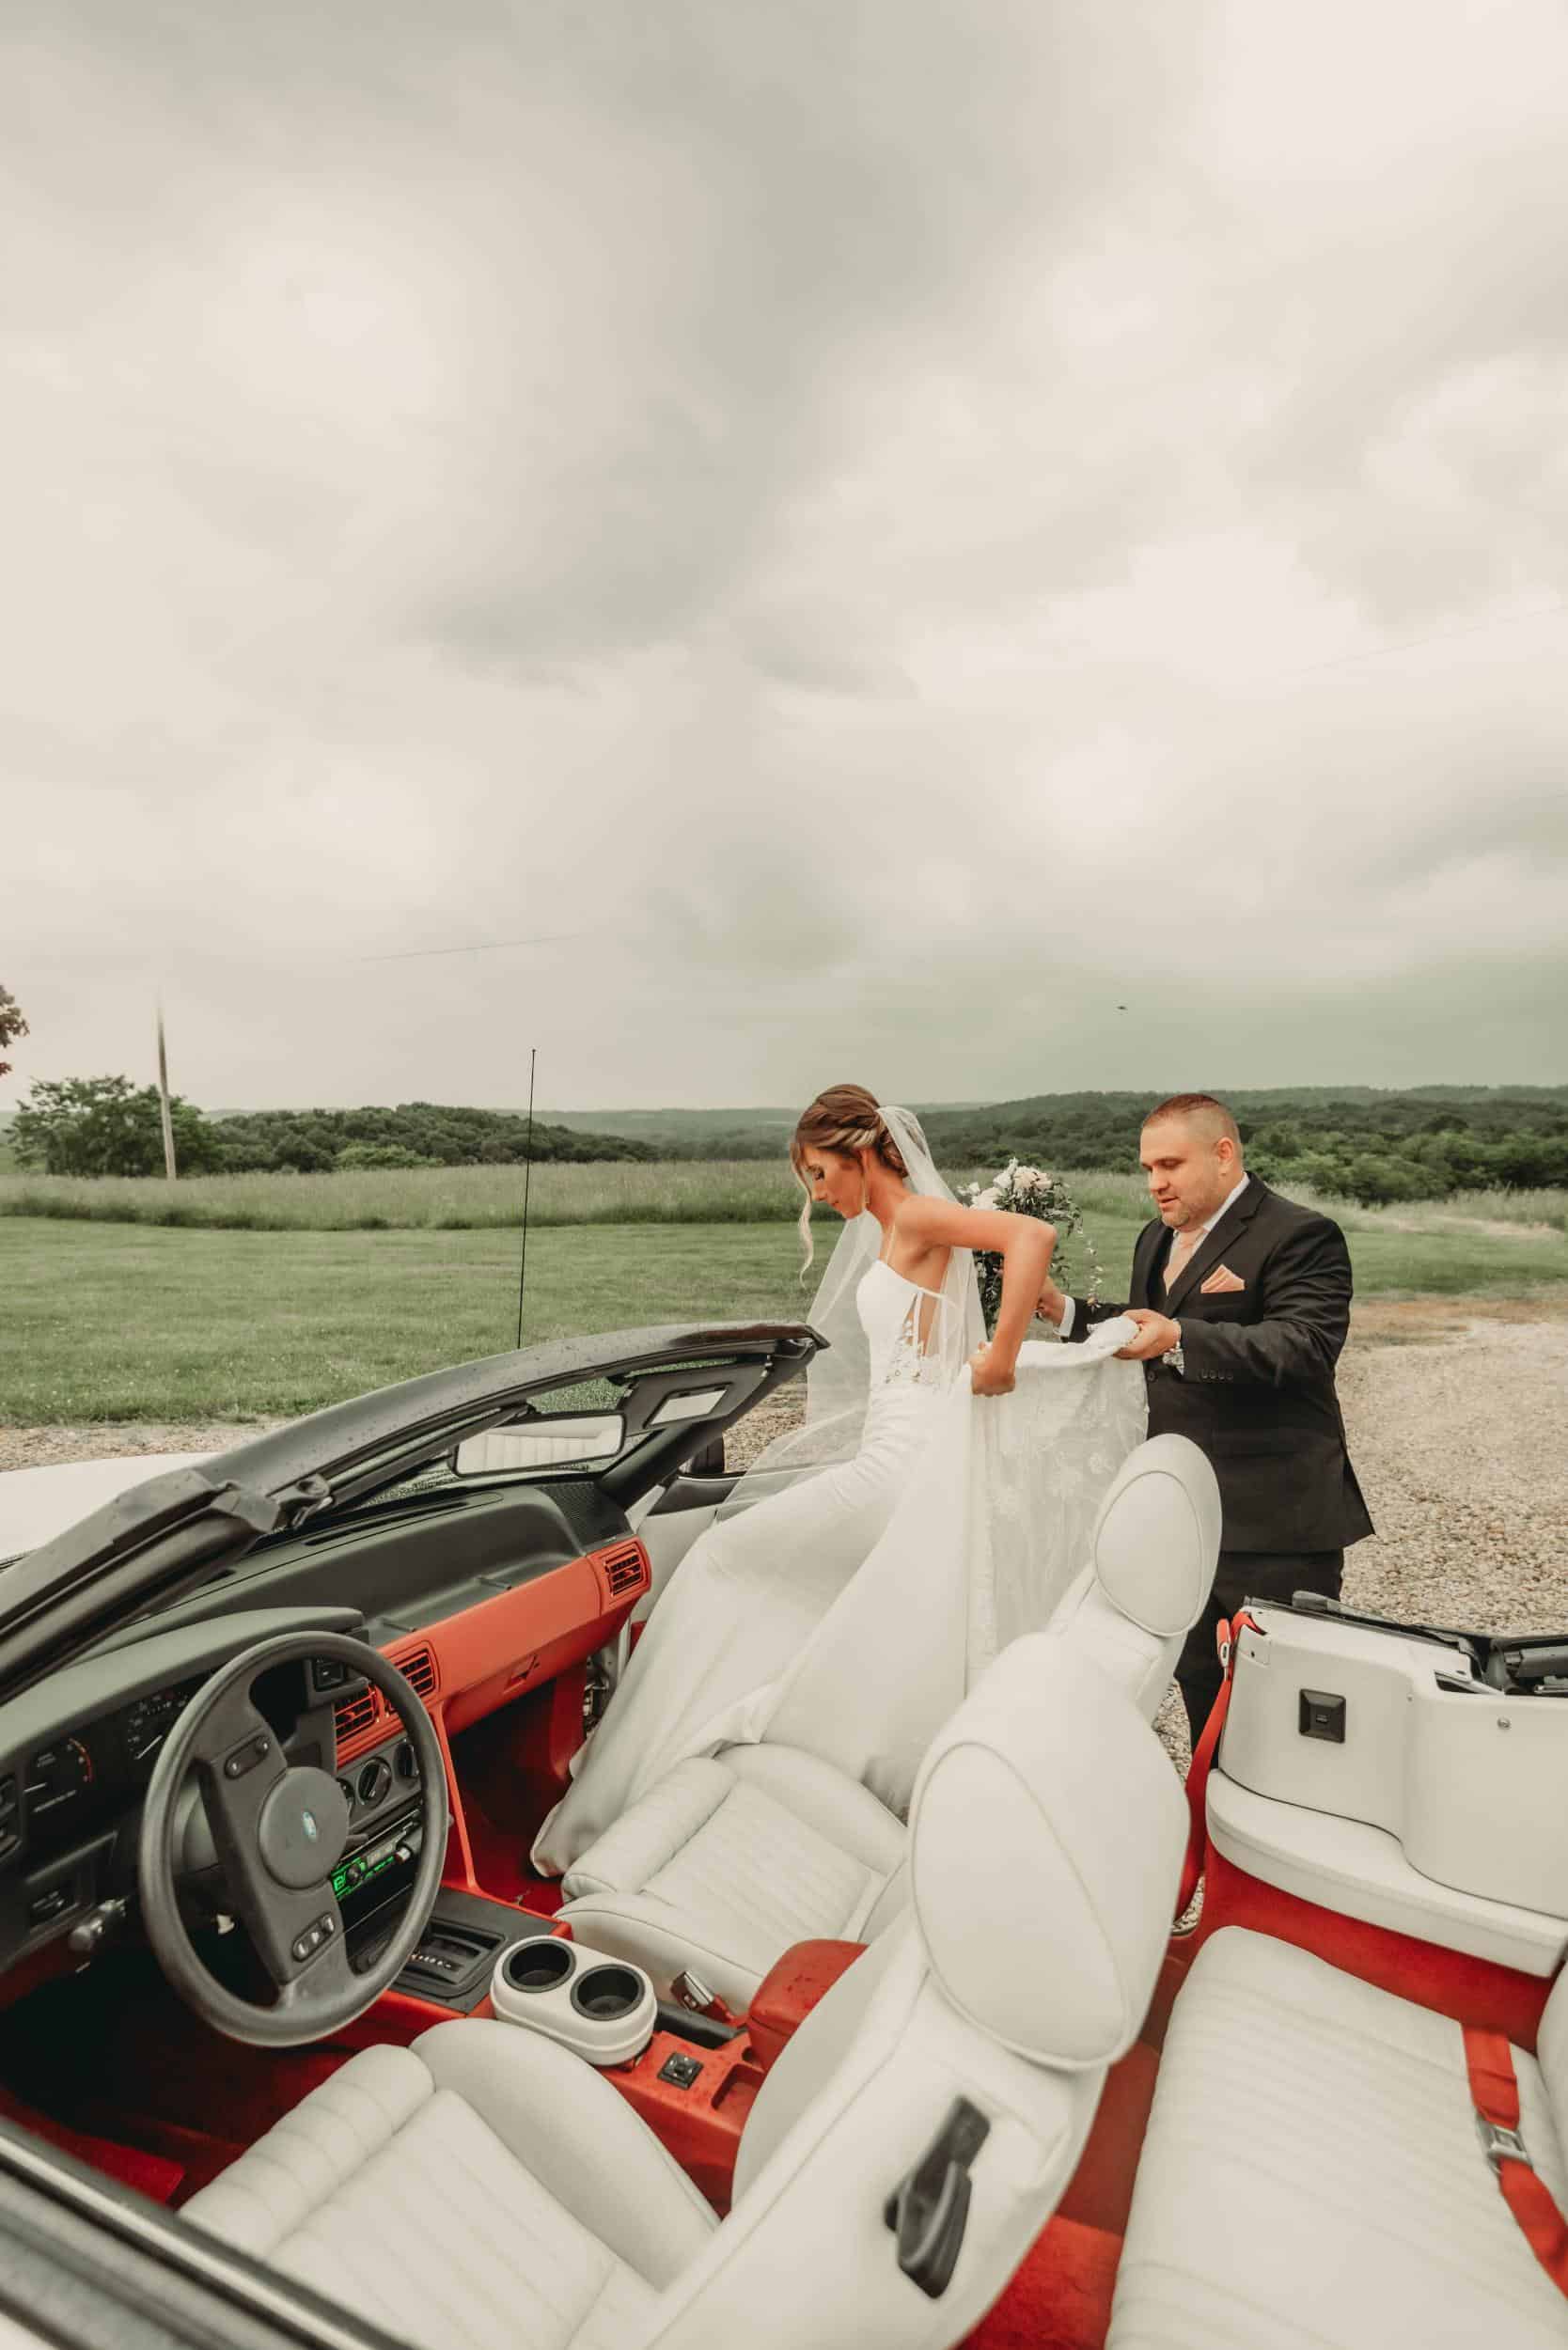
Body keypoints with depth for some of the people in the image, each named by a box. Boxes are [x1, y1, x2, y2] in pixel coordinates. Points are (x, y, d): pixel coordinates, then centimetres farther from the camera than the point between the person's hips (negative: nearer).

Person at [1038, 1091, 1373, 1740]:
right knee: (1197, 1676, 21)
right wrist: (1064, 1310, 5)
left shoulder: (1299, 1236, -13)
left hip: (1274, 1514, -8)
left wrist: (1179, 1339, -36)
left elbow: (1304, 1346, -27)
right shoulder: (1156, 1239, 13)